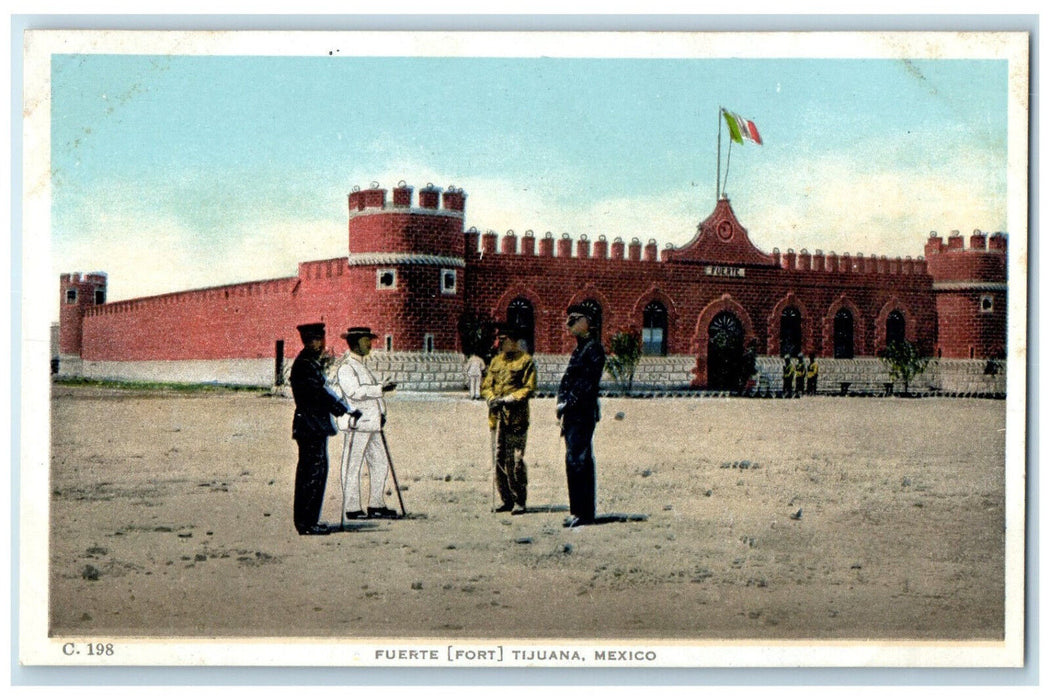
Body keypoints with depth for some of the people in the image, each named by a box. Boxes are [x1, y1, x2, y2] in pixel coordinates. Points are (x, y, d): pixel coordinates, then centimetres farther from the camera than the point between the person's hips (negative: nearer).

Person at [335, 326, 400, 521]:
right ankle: (352, 508, 0)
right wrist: (381, 388, -28)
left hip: (371, 424, 10)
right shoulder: (346, 369, -9)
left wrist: (381, 413, 15)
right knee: (352, 467, -4)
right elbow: (355, 391, -23)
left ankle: (376, 505, 18)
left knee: (380, 464, 11)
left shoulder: (363, 367, 21)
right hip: (356, 424, -10)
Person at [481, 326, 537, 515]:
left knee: (515, 461, -8)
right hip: (497, 417, 6)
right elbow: (486, 385, 17)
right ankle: (507, 499, 15)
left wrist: (508, 399, -16)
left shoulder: (526, 361, 0)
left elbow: (529, 388, -7)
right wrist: (492, 398, -4)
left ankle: (519, 501, -2)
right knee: (499, 459, 6)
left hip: (517, 417, -6)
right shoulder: (495, 361, 18)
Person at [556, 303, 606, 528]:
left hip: (582, 414, -10)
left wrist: (567, 403, -17)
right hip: (573, 415, 10)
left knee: (576, 461, -12)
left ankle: (584, 513, -11)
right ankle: (581, 511, 15)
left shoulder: (593, 349, -10)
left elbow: (587, 383, -18)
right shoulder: (580, 349, 19)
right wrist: (562, 405, 10)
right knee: (581, 462, 11)